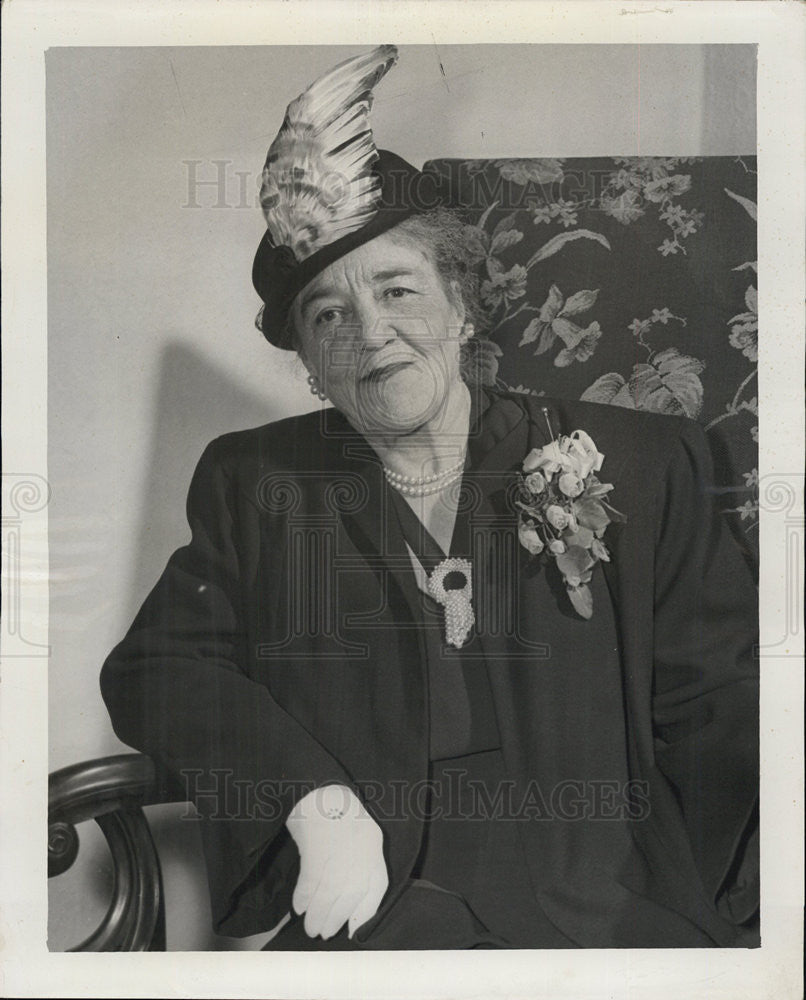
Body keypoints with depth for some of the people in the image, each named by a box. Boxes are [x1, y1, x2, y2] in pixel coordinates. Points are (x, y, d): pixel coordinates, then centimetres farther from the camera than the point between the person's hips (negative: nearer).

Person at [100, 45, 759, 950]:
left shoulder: (639, 467, 5)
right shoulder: (254, 482, 9)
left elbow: (720, 711, 6)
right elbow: (154, 668, 4)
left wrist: (764, 916, -8)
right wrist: (317, 801, -11)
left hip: (606, 902, 1)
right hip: (364, 915, 0)